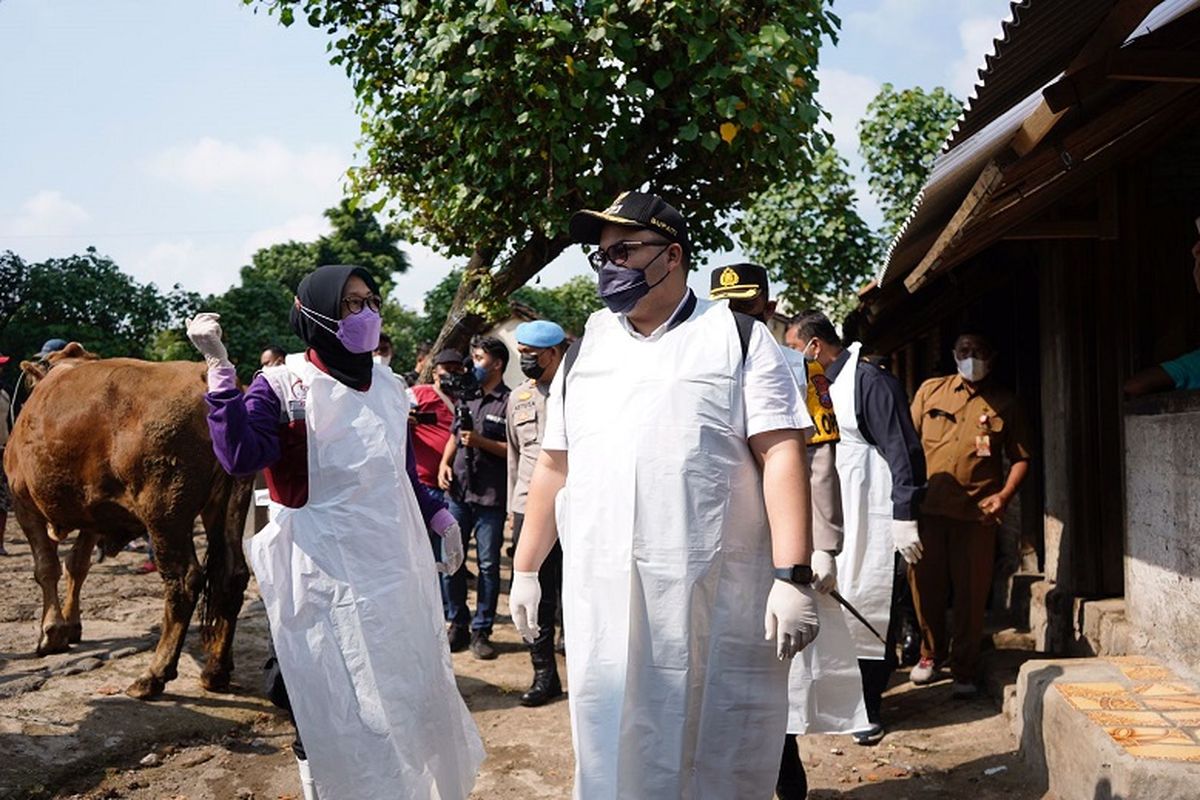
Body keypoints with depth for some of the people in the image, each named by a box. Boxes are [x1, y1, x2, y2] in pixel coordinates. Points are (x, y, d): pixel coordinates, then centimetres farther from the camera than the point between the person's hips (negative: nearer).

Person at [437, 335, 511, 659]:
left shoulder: (509, 402, -5)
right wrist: (445, 463, 4)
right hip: (459, 490, 6)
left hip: (490, 497, -6)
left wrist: (481, 442, -18)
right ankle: (458, 625, 20)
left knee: (488, 565, 2)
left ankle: (481, 631, 11)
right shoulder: (467, 397, 16)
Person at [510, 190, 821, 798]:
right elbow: (553, 468, 17)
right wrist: (525, 568, 14)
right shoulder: (585, 351, 14)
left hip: (717, 595, -3)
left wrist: (793, 577, -15)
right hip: (601, 593, 4)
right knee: (613, 748, 9)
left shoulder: (738, 338, 1)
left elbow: (782, 456, -7)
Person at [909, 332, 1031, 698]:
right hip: (927, 507, 2)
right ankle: (931, 654, 30)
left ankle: (964, 671, 15)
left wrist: (1004, 495, -8)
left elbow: (1020, 458, 8)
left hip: (976, 513, -1)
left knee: (971, 593, 2)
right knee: (925, 586, 9)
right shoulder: (930, 390, 10)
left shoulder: (1004, 403, 6)